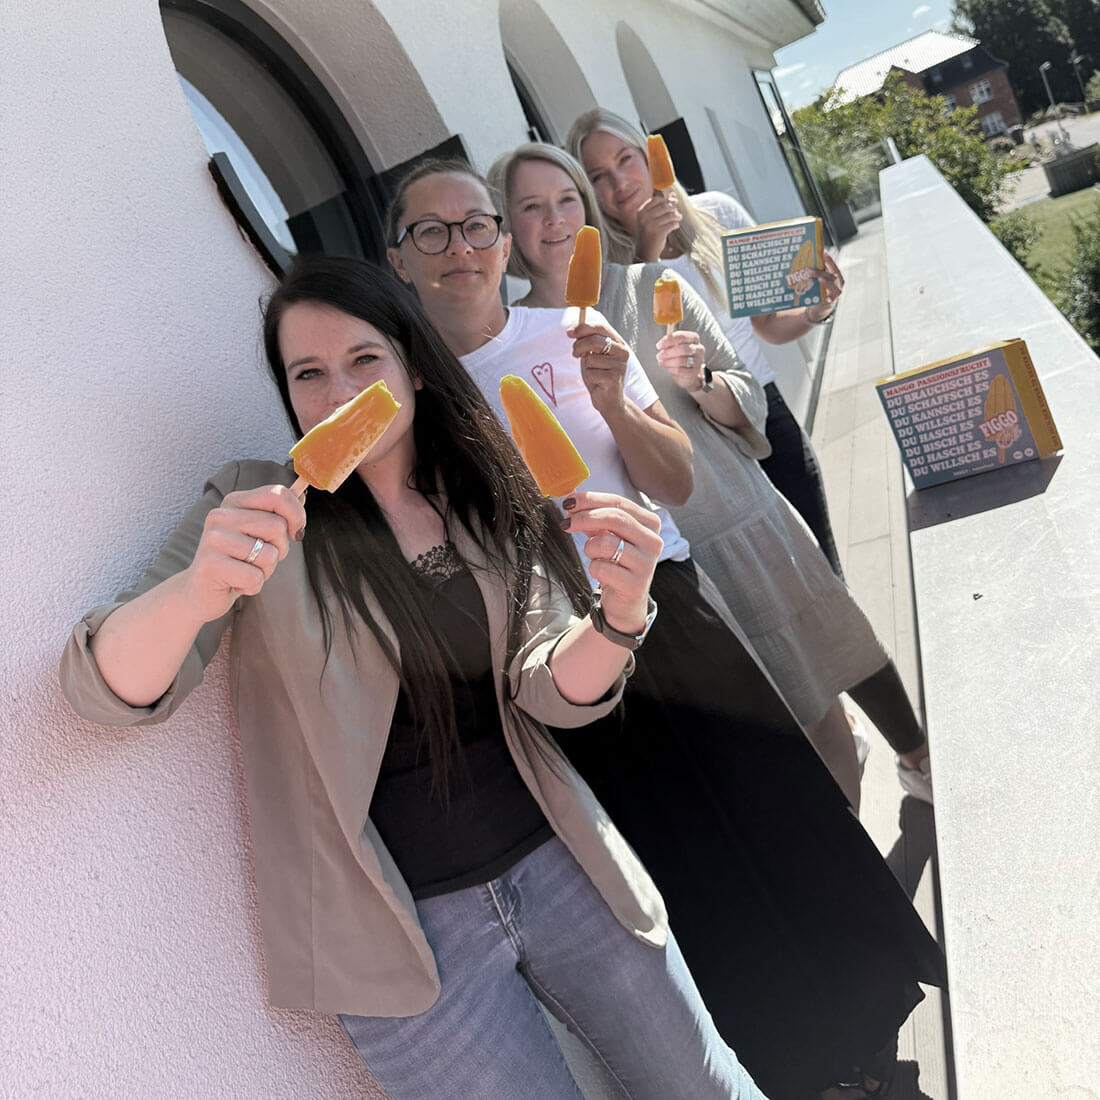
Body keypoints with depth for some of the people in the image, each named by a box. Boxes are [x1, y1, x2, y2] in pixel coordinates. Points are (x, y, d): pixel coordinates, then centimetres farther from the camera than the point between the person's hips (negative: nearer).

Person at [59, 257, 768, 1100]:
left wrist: (619, 616, -30)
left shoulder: (489, 500, 1)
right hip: (405, 924, -3)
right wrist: (197, 591, -37)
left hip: (552, 862, 3)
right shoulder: (256, 509, -7)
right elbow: (109, 689, -15)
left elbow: (552, 688, -8)